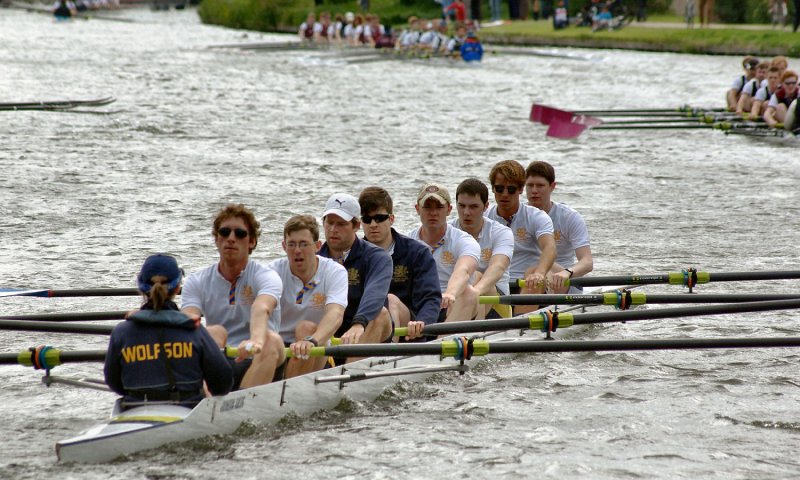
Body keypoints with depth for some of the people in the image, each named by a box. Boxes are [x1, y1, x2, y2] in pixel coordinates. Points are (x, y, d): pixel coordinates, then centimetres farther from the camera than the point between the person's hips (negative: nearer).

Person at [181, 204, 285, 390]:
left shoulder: (266, 277, 0)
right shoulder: (196, 282, 8)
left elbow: (261, 310, -24)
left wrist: (256, 340, -47)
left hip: (259, 368, -2)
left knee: (272, 340, -30)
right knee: (215, 331, -25)